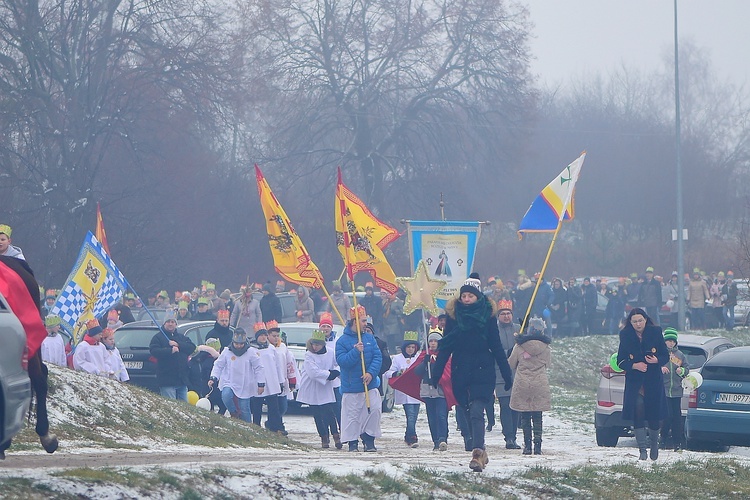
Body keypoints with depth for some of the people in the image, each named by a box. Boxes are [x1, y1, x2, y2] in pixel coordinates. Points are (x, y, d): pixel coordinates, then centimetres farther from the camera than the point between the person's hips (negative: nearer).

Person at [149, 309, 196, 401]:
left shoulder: (182, 337, 18)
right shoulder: (158, 337, 3)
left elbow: (192, 347, 3)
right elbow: (153, 351, -14)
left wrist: (178, 345, -11)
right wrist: (170, 350, -23)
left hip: (182, 379, 5)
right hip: (167, 381, -5)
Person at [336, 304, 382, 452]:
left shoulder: (370, 338, 8)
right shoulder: (342, 341, -4)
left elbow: (378, 357, 1)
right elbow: (341, 360, -14)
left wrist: (371, 373, -14)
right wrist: (355, 351, -25)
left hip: (370, 385, 3)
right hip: (351, 388, -3)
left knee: (374, 410, -6)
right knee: (352, 415, 0)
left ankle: (369, 439, 4)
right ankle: (352, 442, 10)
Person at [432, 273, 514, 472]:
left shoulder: (487, 315, 0)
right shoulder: (453, 315, 4)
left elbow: (496, 347, 3)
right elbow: (445, 347, 6)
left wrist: (507, 374, 3)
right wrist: (436, 374, 0)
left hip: (482, 371, -3)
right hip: (460, 371, 3)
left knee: (476, 412, -15)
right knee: (467, 413, 8)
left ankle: (478, 454, -23)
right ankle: (479, 451, 20)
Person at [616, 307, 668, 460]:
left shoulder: (655, 332, -1)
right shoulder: (626, 336, -1)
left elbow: (665, 356, 5)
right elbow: (620, 362, 2)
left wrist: (656, 360, -17)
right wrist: (635, 366, -16)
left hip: (653, 380, 0)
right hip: (634, 382, 0)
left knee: (654, 415, 5)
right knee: (637, 415, -13)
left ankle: (654, 445, 29)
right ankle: (642, 450, -12)